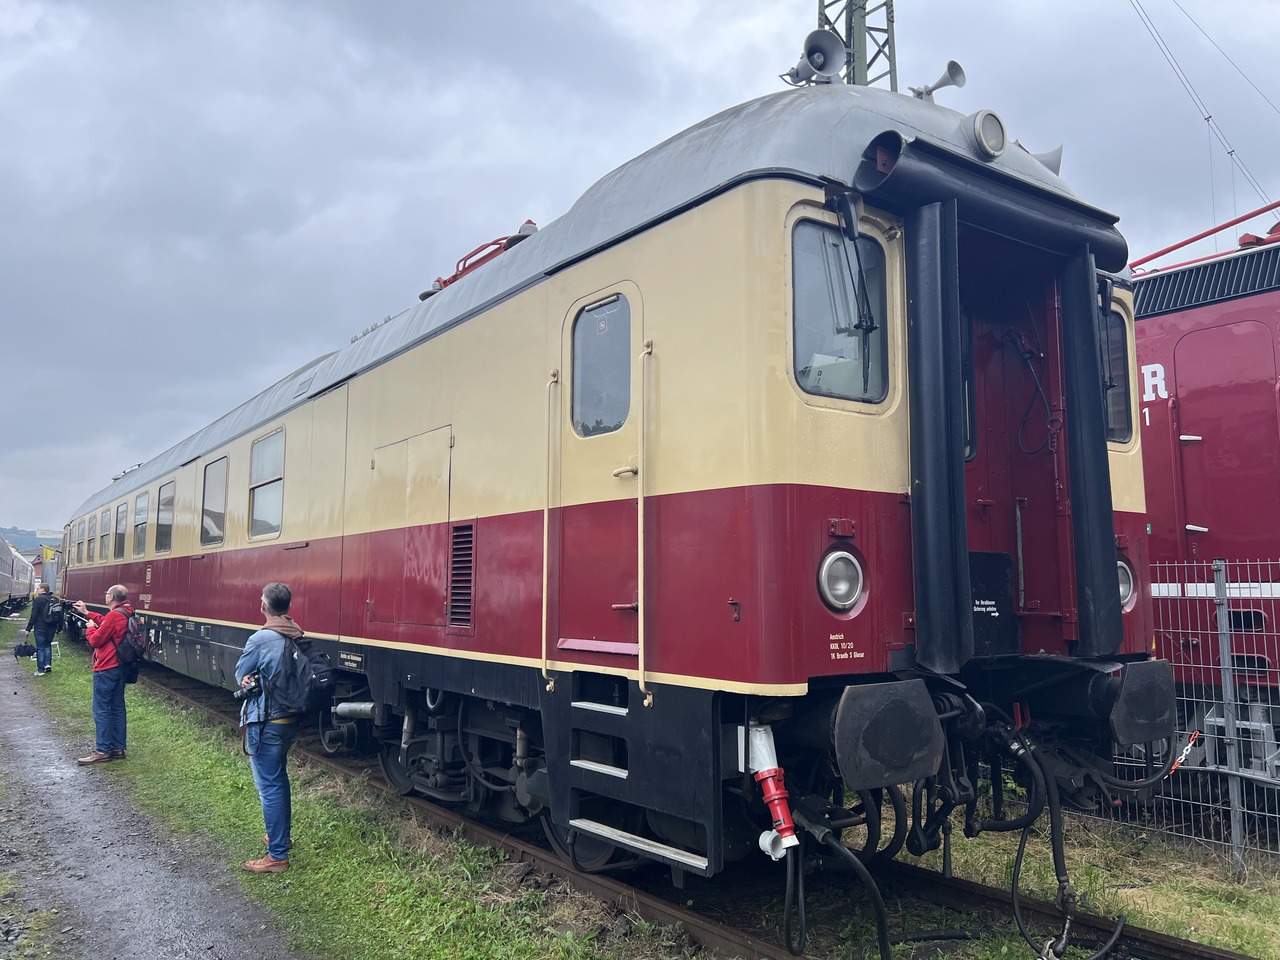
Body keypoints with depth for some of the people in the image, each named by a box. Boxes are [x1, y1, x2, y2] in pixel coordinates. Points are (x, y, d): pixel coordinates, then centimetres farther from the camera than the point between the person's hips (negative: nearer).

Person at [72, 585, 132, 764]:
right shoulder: (127, 614, 7)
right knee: (117, 707, 12)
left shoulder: (114, 616, -20)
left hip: (106, 669, -9)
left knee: (101, 709, -2)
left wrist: (90, 628, 4)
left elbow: (96, 640, -15)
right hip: (120, 667, 9)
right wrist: (87, 613, 27)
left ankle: (103, 750, 1)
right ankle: (118, 748, 17)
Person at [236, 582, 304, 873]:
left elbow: (240, 674, -6)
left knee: (269, 786, -1)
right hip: (290, 720, 8)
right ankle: (282, 835, 39)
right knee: (279, 778, 25)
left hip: (266, 723, -8)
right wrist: (254, 678, -1)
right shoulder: (298, 637, 2)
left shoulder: (261, 639, -19)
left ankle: (277, 856, 5)